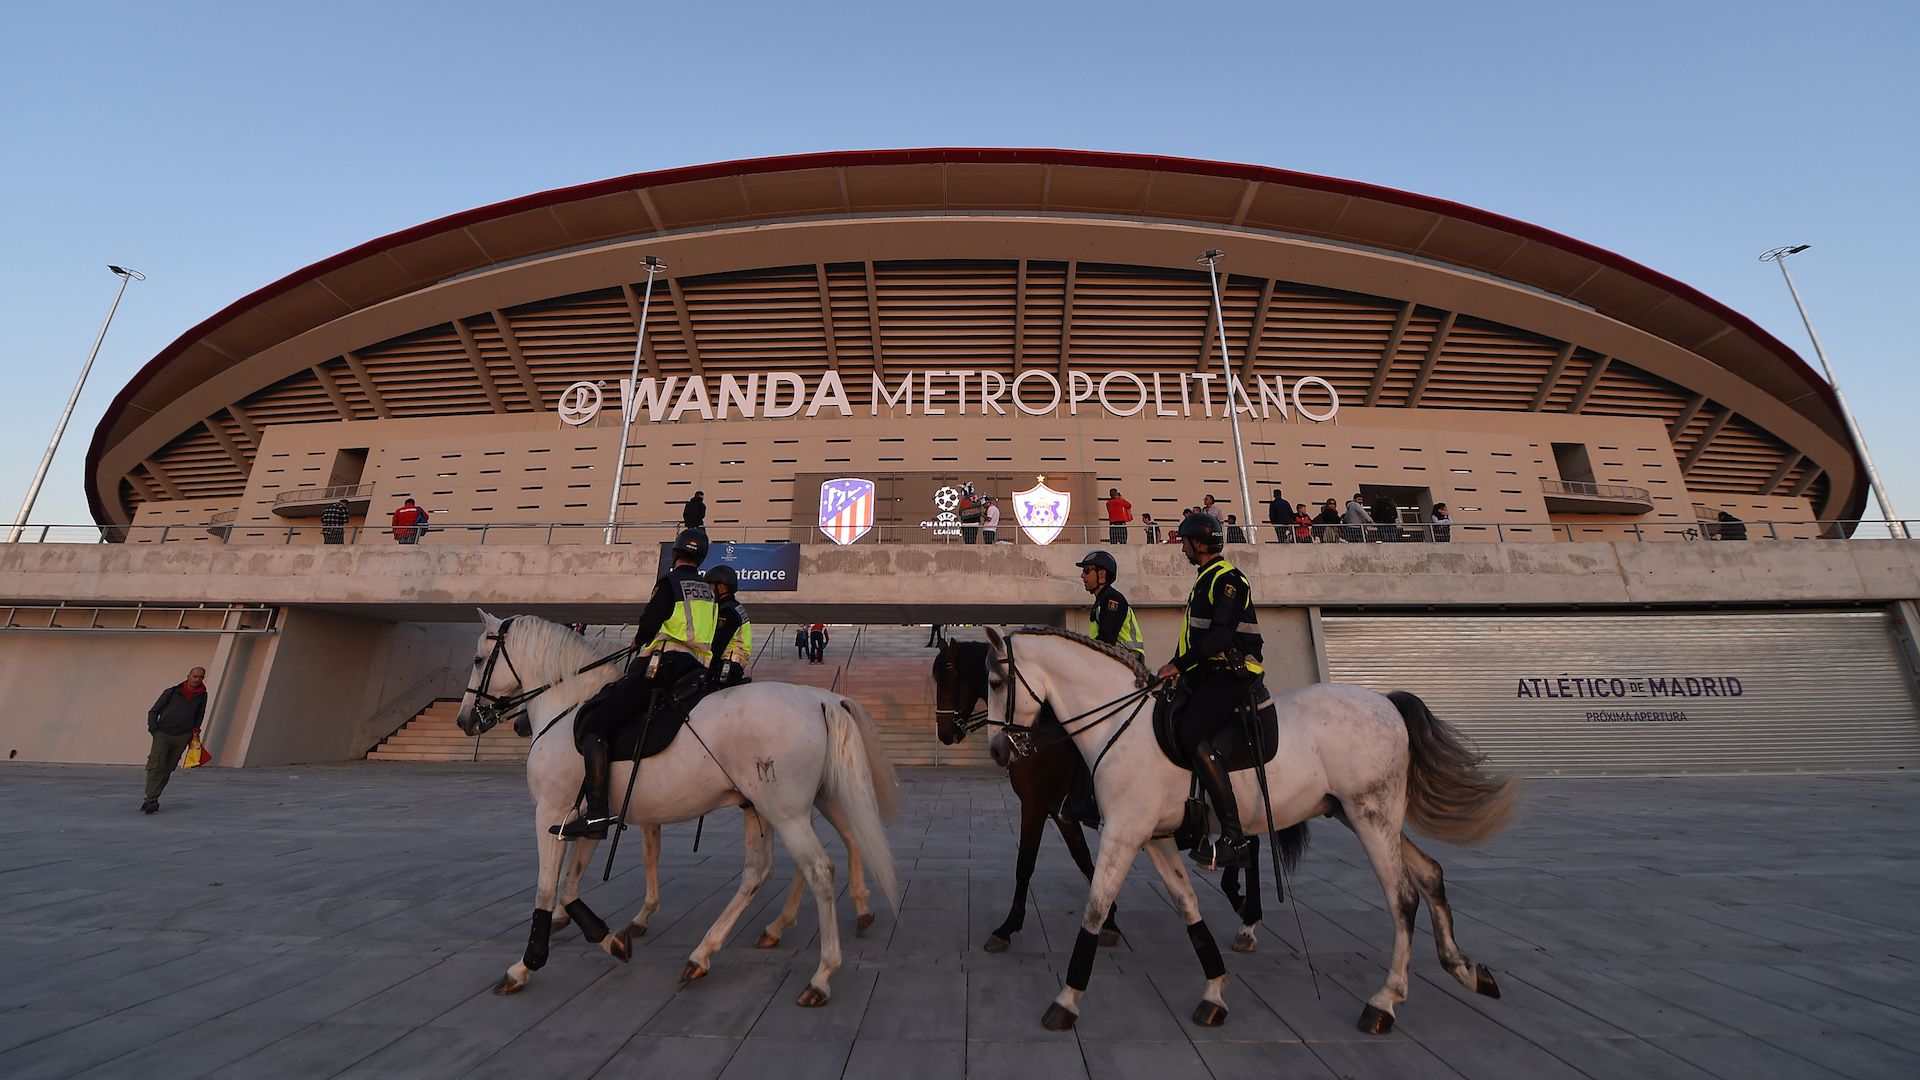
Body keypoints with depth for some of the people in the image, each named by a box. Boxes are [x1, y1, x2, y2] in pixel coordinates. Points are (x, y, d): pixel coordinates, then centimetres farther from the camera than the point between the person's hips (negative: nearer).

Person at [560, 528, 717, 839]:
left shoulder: (670, 581, -2)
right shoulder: (708, 592, 20)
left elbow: (647, 625, -7)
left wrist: (638, 641, 15)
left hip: (660, 669, -8)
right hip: (696, 676, 8)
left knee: (593, 725, -7)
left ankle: (596, 814, -18)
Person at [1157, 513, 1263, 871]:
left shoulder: (1227, 578, -10)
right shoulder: (1206, 579, 22)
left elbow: (1222, 634, -22)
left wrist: (1180, 664, -22)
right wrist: (1178, 667, 16)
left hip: (1232, 672, -11)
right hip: (1209, 673, 11)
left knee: (1192, 733, -27)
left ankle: (1234, 838, -25)